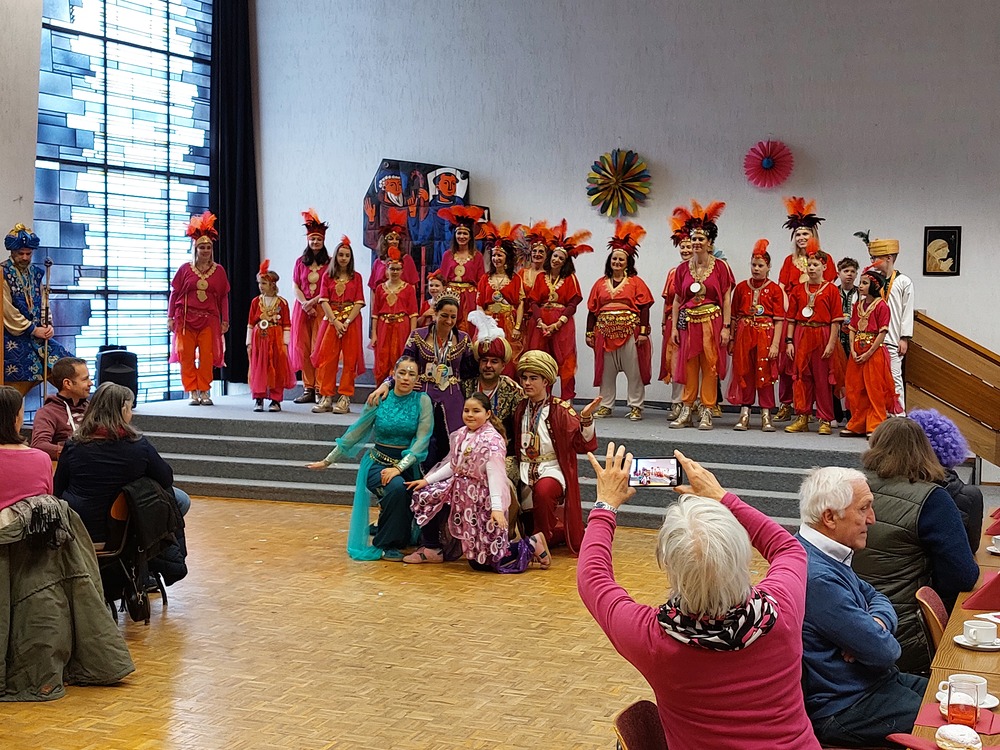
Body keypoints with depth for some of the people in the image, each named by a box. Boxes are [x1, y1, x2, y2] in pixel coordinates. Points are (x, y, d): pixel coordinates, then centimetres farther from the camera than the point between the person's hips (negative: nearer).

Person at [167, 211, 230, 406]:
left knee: (207, 356, -3)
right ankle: (193, 392, 7)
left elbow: (224, 297, 8)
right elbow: (174, 294, 6)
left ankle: (204, 391, 5)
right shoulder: (185, 269, 4)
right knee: (186, 355, -1)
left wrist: (225, 320, 5)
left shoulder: (219, 271, 6)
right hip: (186, 318, 0)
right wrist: (170, 317, 2)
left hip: (209, 319, 0)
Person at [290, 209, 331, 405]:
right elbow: (295, 286, 8)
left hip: (321, 308, -4)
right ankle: (308, 389, 5)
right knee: (302, 348, 1)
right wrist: (305, 304, -7)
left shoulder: (329, 263, 0)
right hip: (302, 308, 4)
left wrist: (313, 301, -14)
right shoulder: (300, 261, 12)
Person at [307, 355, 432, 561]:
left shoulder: (422, 401, -4)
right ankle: (385, 545, -14)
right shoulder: (379, 400, -1)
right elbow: (355, 433, 6)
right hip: (378, 462, -1)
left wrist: (399, 467, -24)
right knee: (396, 487, -33)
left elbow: (422, 440, -12)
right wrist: (328, 460, 7)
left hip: (407, 464, 1)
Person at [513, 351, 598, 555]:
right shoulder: (520, 410, 7)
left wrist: (586, 418, -32)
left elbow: (584, 444, -17)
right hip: (526, 471, 5)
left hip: (552, 469, -5)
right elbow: (513, 444, 19)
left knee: (543, 490, -40)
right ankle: (559, 530, 31)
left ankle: (544, 539, -18)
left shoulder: (560, 409, -8)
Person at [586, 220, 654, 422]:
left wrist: (643, 331, -11)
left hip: (630, 332, -3)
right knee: (606, 370, 7)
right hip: (605, 331, 3)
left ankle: (636, 406, 4)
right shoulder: (600, 284, 14)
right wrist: (589, 333, 7)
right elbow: (592, 309, 12)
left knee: (634, 370, -2)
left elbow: (644, 307, -3)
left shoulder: (636, 282, 4)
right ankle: (606, 405, 16)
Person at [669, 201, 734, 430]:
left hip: (711, 322, -3)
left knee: (710, 366, -2)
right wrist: (674, 326, 3)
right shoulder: (683, 269, 9)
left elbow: (726, 299, -2)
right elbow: (677, 300, 10)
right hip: (688, 323, 3)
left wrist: (726, 327, -8)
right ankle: (686, 411, 10)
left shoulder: (720, 267, 0)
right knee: (689, 367, 4)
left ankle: (707, 412, 3)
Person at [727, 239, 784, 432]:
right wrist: (731, 340, 5)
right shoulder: (741, 287, 8)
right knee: (744, 373, 3)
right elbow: (734, 316, 10)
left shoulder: (774, 290, 0)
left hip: (765, 335, -2)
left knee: (765, 374, 0)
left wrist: (775, 344, -13)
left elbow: (779, 320, -5)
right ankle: (744, 415, 9)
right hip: (744, 334, 3)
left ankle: (766, 416, 7)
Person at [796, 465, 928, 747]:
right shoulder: (817, 578, -28)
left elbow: (876, 598, 15)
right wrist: (882, 637, 0)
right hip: (841, 710, -11)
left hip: (874, 681, 11)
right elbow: (883, 651, -24)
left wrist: (876, 625, -9)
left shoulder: (830, 556, 6)